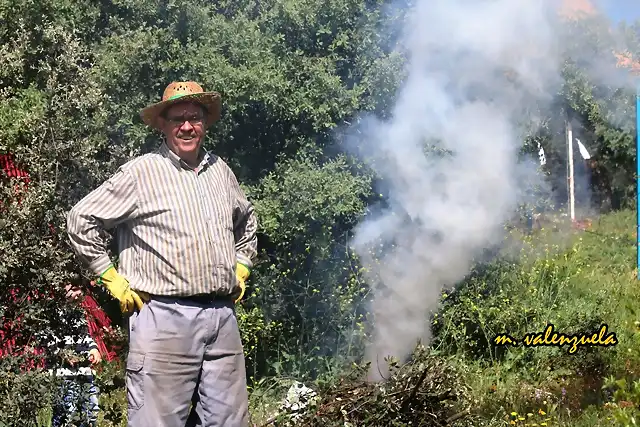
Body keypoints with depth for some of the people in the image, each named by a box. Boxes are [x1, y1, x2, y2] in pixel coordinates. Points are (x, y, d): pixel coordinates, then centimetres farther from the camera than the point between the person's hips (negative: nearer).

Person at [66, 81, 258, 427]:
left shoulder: (221, 171, 15)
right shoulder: (141, 172, -3)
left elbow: (247, 222, 34)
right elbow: (81, 220, -2)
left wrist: (241, 269, 21)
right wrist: (113, 279, -3)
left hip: (222, 317, 6)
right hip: (165, 318, -6)